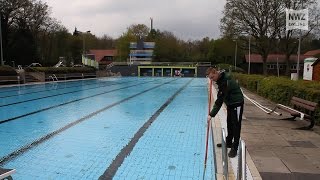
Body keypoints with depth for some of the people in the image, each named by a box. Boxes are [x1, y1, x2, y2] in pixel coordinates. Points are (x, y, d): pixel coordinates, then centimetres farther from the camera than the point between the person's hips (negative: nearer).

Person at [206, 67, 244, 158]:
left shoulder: (226, 82, -30)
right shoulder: (221, 78, -1)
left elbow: (219, 101, -31)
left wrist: (211, 114, -30)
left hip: (237, 104, -10)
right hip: (230, 103, 10)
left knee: (236, 126, -4)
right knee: (229, 124, 19)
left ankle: (234, 148, 3)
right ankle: (228, 142, 33)